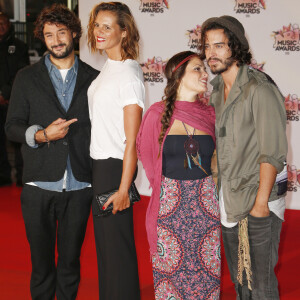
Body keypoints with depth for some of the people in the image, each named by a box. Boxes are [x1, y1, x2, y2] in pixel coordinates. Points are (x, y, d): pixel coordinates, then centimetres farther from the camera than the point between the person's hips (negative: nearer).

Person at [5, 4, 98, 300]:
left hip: (79, 186, 0)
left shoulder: (93, 79, 7)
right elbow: (12, 126, 5)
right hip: (39, 185, 0)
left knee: (70, 261, 8)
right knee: (41, 261, 6)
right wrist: (41, 135, -15)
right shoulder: (27, 78, 7)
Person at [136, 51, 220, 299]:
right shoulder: (158, 114, -3)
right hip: (170, 206, -2)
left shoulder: (210, 115, 5)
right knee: (170, 270, 2)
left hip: (207, 203, 2)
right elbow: (148, 158, 10)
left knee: (206, 272, 4)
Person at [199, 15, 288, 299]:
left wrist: (261, 202, -20)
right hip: (228, 200, 8)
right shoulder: (217, 89, 9)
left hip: (257, 201, -8)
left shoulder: (260, 89, -17)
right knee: (238, 276, 18)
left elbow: (272, 153, -19)